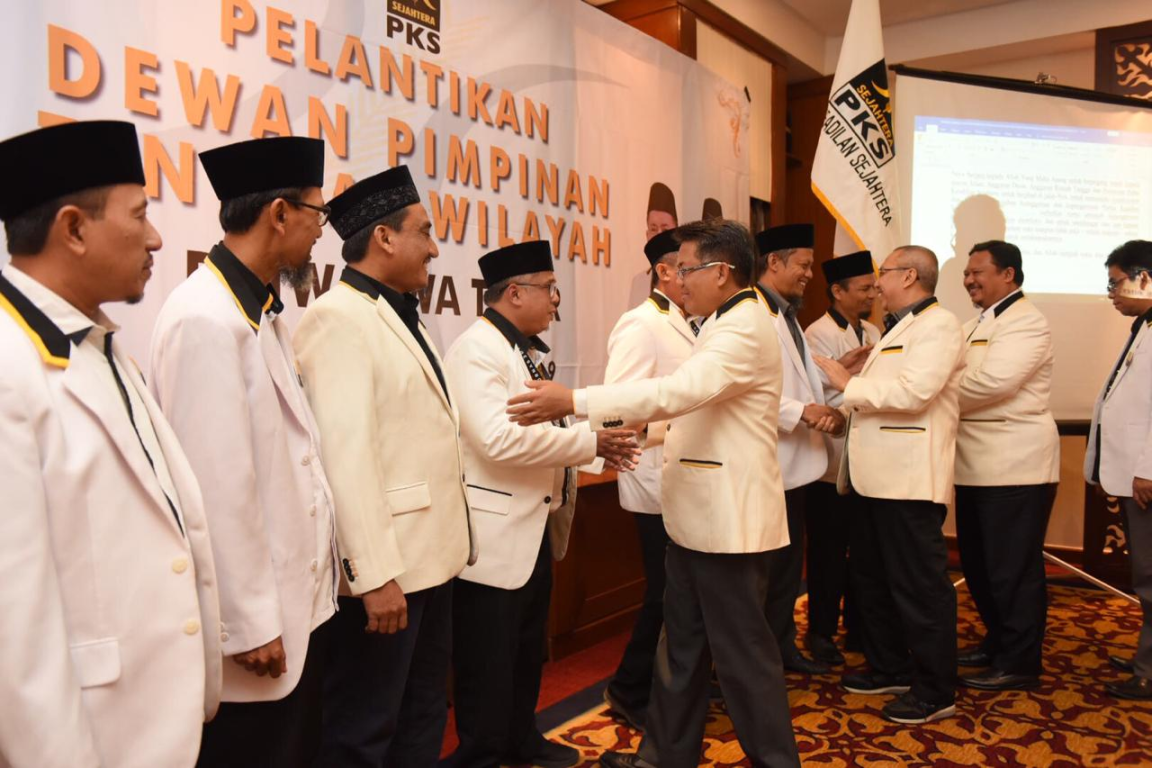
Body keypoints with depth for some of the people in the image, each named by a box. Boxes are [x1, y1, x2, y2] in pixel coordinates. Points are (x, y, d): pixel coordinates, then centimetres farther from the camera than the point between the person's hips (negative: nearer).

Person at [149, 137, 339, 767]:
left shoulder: (260, 312, 8)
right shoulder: (207, 318, -21)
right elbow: (218, 486, -23)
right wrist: (250, 623, -17)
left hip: (296, 598, 9)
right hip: (258, 618, -9)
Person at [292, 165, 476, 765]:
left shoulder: (402, 317, 14)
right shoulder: (338, 317, -14)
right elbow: (346, 455, -22)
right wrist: (376, 574, -23)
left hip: (430, 556, 9)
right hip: (384, 565, -9)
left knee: (423, 719, 21)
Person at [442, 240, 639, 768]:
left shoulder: (529, 349, 13)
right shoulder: (477, 350, -19)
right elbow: (500, 438, -31)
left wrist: (593, 443, 0)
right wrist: (589, 442, -23)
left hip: (535, 528, 10)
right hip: (496, 535, -10)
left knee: (528, 650, 23)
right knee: (489, 664, 5)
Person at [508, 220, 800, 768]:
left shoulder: (745, 329, -18)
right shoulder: (725, 324, 16)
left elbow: (680, 389, -32)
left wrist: (574, 402, -35)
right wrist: (631, 428, 9)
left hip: (727, 519, -10)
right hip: (698, 516, 10)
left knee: (743, 652, 4)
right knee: (681, 647, 18)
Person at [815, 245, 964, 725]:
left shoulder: (938, 325, -10)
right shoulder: (898, 328, 20)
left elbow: (913, 391, -23)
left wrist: (850, 385, -15)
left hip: (910, 481, -10)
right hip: (881, 477, 10)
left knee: (919, 586, -1)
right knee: (873, 577, 18)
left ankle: (934, 692, 12)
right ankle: (889, 668, 33)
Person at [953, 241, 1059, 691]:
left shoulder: (1026, 322, -11)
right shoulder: (975, 326, 19)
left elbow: (992, 381, -24)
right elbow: (963, 382, 13)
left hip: (1015, 465, -9)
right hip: (978, 465, 9)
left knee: (1012, 569, -1)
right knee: (978, 564, 17)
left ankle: (1019, 664, 11)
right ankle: (998, 642, 32)